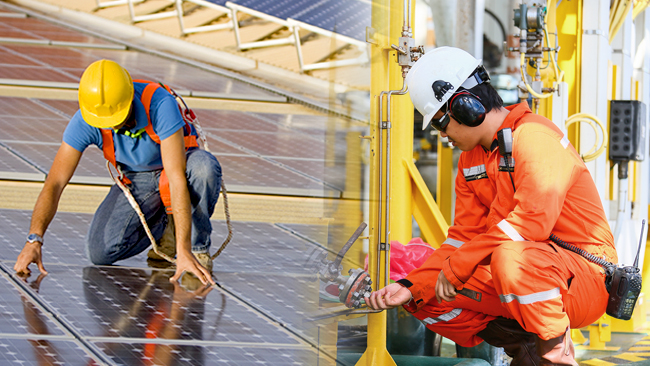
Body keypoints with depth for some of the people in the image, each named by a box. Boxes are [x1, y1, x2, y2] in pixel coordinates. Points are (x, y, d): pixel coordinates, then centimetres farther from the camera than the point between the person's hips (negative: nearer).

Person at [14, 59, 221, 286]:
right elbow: (55, 184, -27)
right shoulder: (85, 121, -27)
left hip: (178, 163, -3)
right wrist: (34, 240, -43)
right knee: (100, 252, -19)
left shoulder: (159, 104, -36)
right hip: (136, 178, 3)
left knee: (204, 167, -39)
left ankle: (198, 245, -13)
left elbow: (176, 177, -40)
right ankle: (163, 225, 10)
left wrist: (184, 251, -45)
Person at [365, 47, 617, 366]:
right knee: (426, 298, -2)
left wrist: (456, 267, -24)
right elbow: (464, 237, 11)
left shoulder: (533, 136, -16)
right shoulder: (471, 160, 12)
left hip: (584, 276, -9)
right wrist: (412, 287, -4)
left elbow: (533, 219, -29)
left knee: (510, 256, -39)